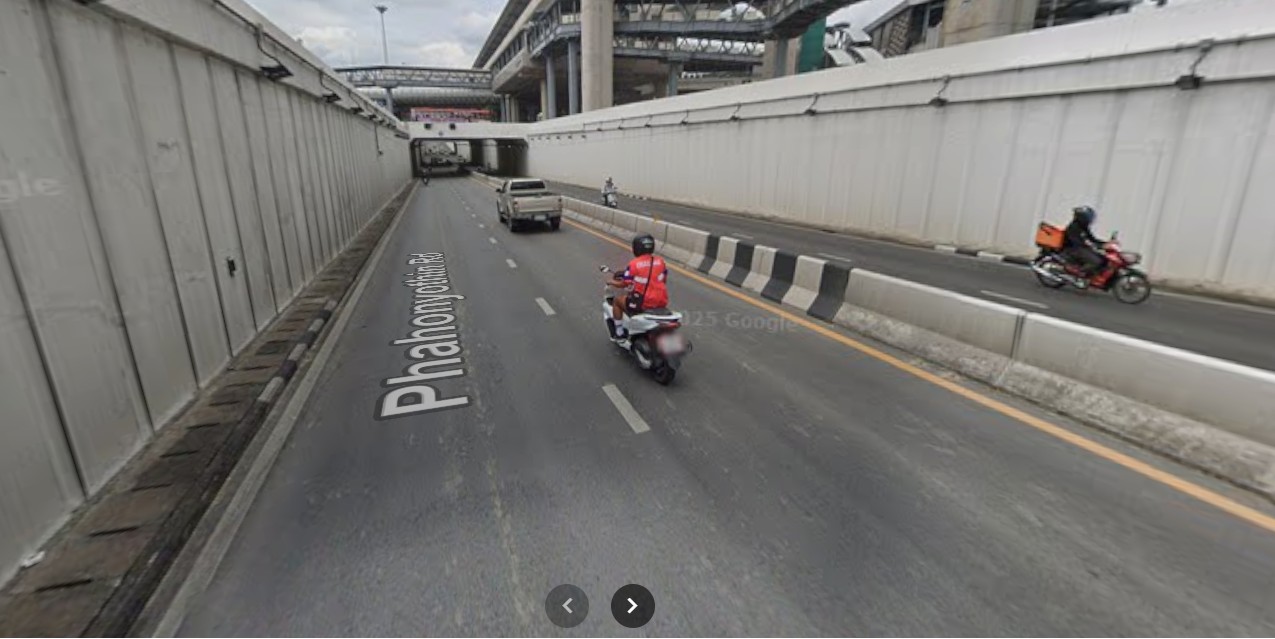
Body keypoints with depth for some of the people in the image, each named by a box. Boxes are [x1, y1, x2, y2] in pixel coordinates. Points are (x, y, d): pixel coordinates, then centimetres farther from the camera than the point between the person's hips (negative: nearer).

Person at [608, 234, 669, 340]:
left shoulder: (633, 264, -12)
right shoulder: (660, 261, 1)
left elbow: (623, 284, -5)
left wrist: (612, 282, 16)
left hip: (642, 303, -5)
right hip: (661, 302, 5)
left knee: (617, 300, 20)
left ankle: (619, 333, 22)